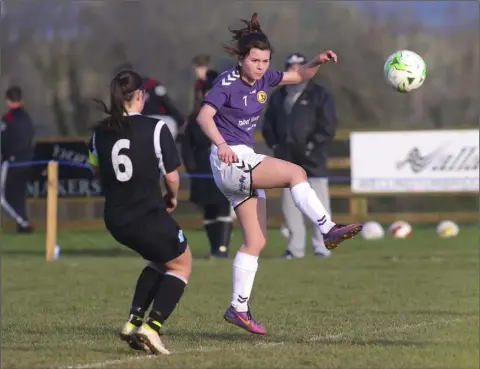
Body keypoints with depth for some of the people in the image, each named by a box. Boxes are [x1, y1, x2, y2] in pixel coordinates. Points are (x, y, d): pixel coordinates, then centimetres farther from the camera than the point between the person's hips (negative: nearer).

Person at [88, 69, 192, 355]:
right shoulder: (155, 128, -14)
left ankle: (134, 321, 17)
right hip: (148, 217, -6)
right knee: (182, 264, 16)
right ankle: (152, 326, -1)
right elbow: (171, 175, -10)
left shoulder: (101, 132, 2)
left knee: (159, 261, 29)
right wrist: (172, 197, 10)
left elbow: (95, 168, 20)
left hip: (115, 221, 6)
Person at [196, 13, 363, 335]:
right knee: (295, 173, -25)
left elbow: (299, 76, 18)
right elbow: (204, 116, -23)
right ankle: (328, 230, -26)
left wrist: (318, 62, -2)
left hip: (246, 163, 9)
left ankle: (239, 308, 7)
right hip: (229, 161, -9)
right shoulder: (228, 82, -13)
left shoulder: (262, 79, 8)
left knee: (256, 241, 5)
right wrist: (221, 144, -40)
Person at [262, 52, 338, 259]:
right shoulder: (278, 97, 15)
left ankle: (322, 247, -2)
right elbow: (268, 125, 19)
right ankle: (295, 247, 9)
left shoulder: (319, 95, 2)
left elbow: (328, 127, -4)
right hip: (287, 159, 4)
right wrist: (275, 145, 3)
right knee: (289, 203, 3)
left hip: (313, 159, -4)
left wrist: (311, 146, -12)